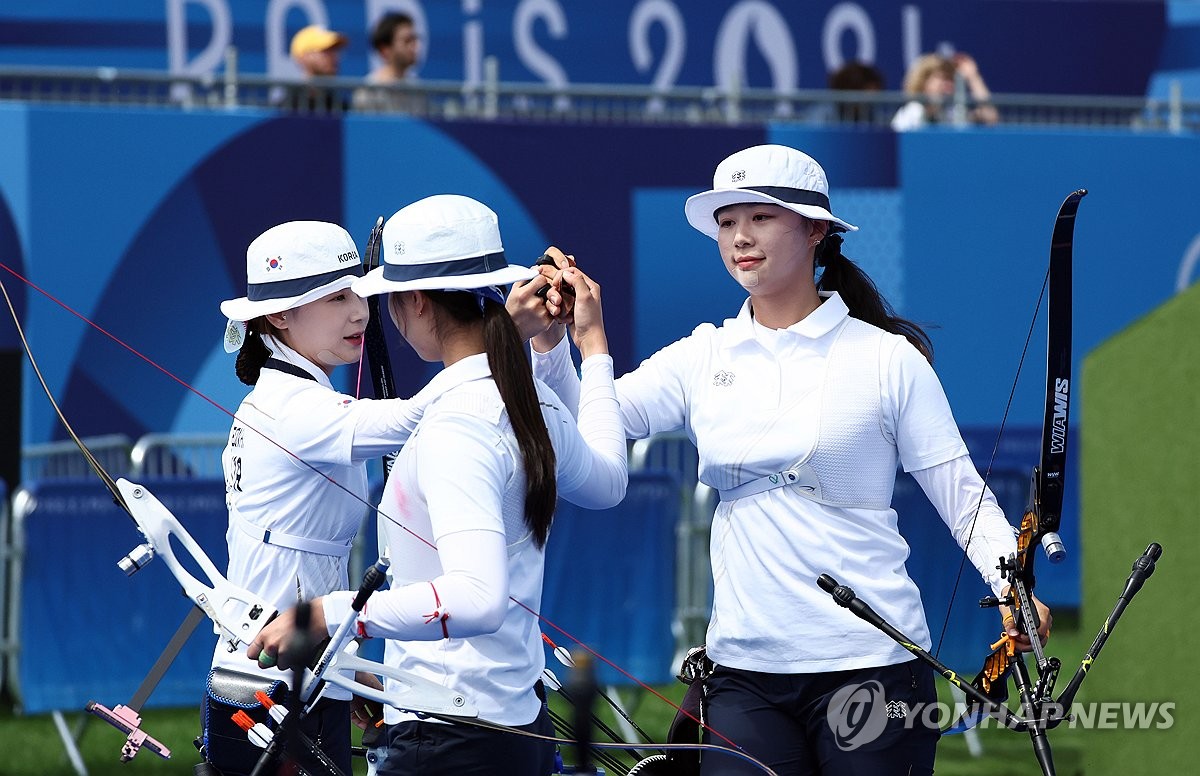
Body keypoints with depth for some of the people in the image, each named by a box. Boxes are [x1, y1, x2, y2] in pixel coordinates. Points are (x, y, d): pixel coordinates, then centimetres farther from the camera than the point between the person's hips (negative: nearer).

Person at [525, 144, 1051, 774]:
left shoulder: (888, 359, -1)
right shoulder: (703, 358, 8)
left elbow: (963, 496, -1)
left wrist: (1013, 587, -16)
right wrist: (549, 338, -15)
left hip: (872, 661, -3)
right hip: (743, 669, 3)